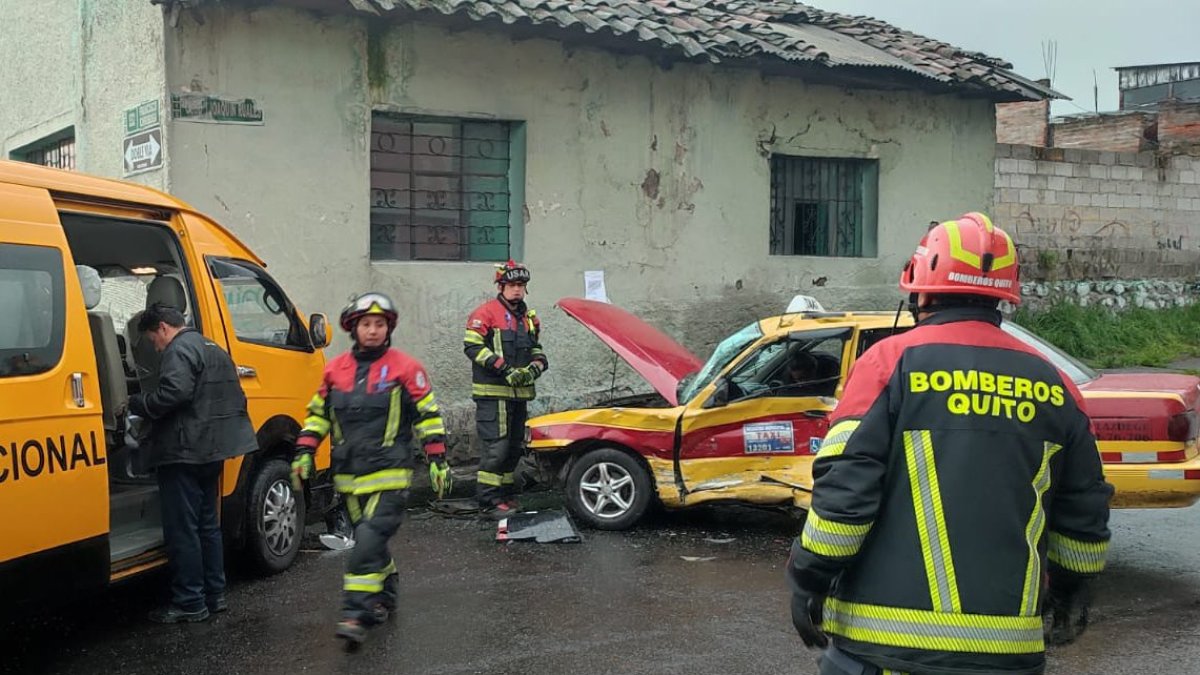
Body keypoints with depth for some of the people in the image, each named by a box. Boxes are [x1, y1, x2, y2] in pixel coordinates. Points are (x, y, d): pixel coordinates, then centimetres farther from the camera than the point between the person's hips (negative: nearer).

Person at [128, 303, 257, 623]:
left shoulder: (180, 350, -12)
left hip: (184, 453, -10)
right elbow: (234, 399, 23)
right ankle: (214, 594, 24)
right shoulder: (213, 349, 20)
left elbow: (173, 393, -28)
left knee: (181, 529, -4)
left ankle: (190, 603, -1)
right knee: (207, 523, 18)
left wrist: (135, 403, -15)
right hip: (212, 449, 10)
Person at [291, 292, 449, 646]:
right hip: (349, 475, 5)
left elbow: (428, 415, 1)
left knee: (369, 539, -16)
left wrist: (438, 460, -2)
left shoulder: (405, 368, -3)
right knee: (369, 539, 14)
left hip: (389, 474, -5)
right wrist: (304, 452, 8)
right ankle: (385, 598, 34)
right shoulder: (335, 370, 7)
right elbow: (318, 413, 17)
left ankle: (355, 614, -16)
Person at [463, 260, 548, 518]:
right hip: (492, 393, -8)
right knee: (496, 446, -12)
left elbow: (536, 349, 26)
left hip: (519, 392, 8)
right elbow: (472, 346, -13)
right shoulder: (486, 313, -6)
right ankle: (488, 501, -8)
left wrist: (536, 366, 2)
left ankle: (504, 494, 24)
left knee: (514, 446, 13)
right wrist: (504, 369, -18)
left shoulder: (529, 317, 17)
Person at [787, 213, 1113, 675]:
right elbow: (1084, 513, 14)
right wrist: (1072, 592, 29)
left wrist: (809, 583, -2)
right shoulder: (1051, 384, 7)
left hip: (886, 638, -4)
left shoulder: (892, 363, -7)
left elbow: (843, 489, -12)